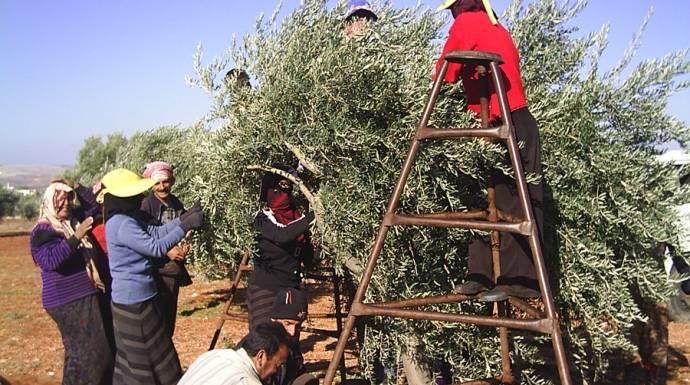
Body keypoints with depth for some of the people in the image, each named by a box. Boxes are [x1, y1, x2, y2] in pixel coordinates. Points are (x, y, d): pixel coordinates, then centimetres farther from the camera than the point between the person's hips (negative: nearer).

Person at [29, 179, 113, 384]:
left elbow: (93, 205, 22)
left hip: (86, 295, 8)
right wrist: (76, 237, -32)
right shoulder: (42, 231, -13)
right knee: (84, 350, -8)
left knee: (99, 347, 13)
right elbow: (51, 260, -27)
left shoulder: (73, 220, 10)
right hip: (67, 301, -8)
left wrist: (76, 187, 6)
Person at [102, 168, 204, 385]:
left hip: (131, 298, 10)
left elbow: (156, 232, 3)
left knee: (131, 359, 19)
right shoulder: (122, 224, -23)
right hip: (136, 301, -10)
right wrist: (185, 226, -21)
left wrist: (185, 217, -4)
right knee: (149, 357, 3)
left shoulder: (129, 218, 8)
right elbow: (156, 247, -25)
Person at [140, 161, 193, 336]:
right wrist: (167, 251, -18)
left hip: (175, 269, 6)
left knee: (170, 314, 16)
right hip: (156, 270, -6)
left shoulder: (177, 204, 7)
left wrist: (184, 246, -1)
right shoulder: (145, 205, -12)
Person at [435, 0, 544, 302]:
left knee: (508, 203, -11)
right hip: (517, 122, 8)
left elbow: (445, 75, 2)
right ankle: (483, 275, 8)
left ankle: (519, 279, -13)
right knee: (488, 200, 7)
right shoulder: (499, 30, 22)